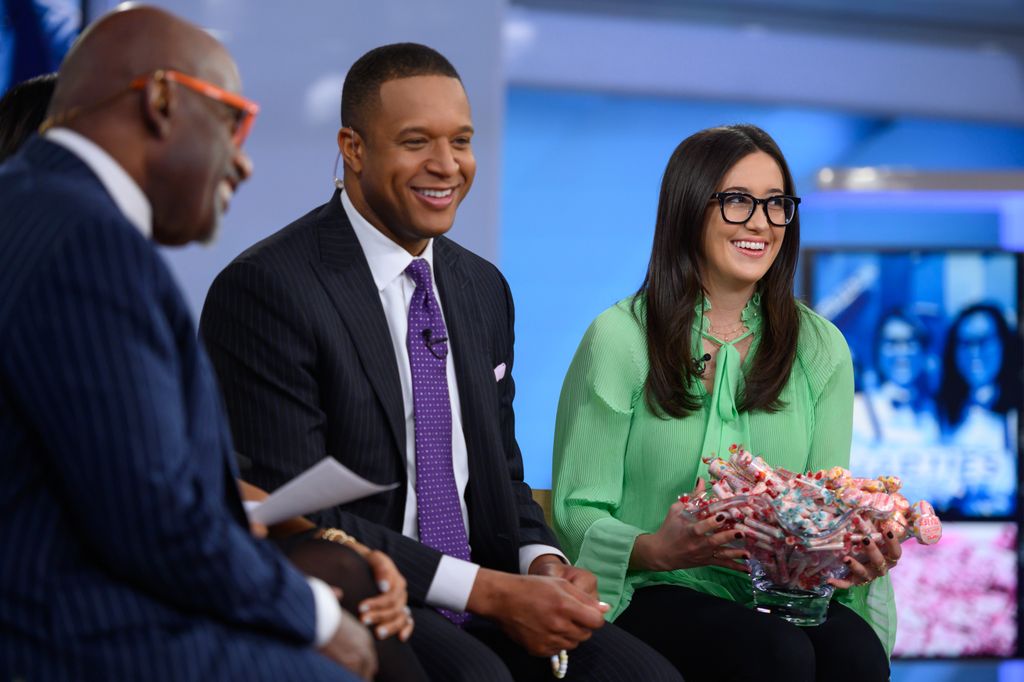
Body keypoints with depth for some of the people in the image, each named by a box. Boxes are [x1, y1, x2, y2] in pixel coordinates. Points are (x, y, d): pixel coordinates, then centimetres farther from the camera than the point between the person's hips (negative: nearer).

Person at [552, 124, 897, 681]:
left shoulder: (821, 348, 11)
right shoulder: (619, 338, 0)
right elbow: (579, 512, -2)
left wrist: (857, 555, -16)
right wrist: (656, 550, -23)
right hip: (654, 594, -3)